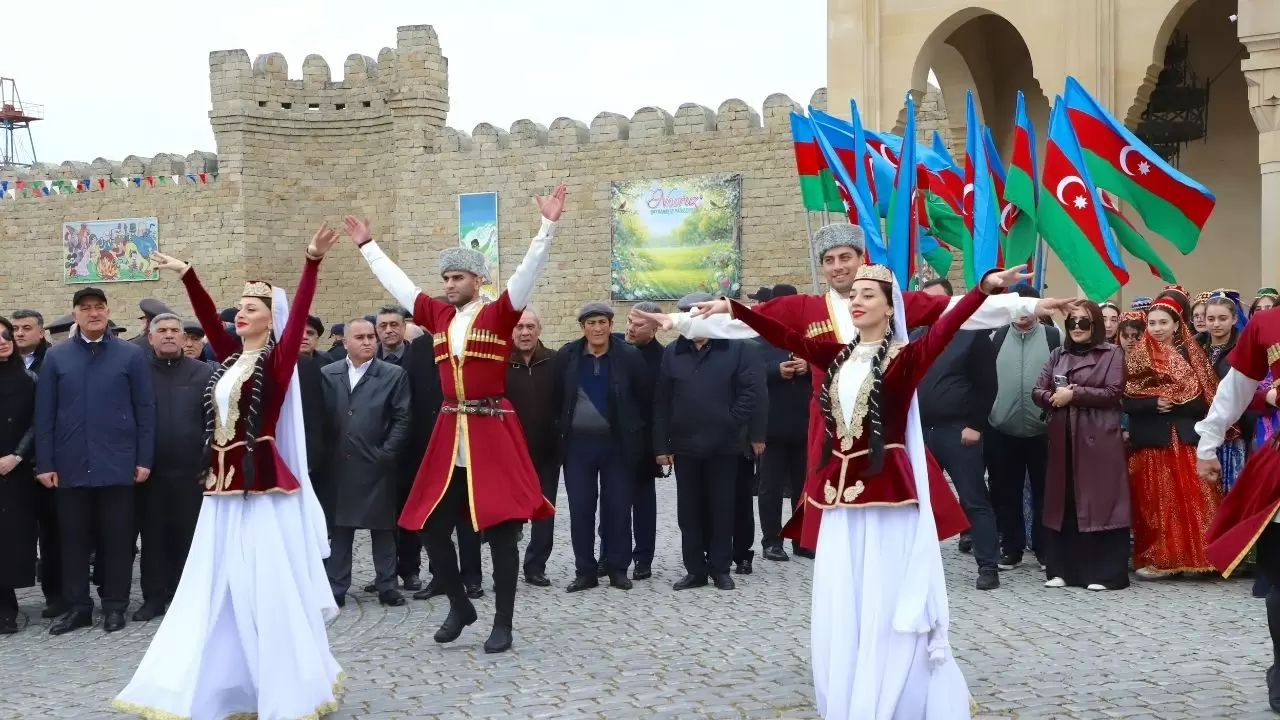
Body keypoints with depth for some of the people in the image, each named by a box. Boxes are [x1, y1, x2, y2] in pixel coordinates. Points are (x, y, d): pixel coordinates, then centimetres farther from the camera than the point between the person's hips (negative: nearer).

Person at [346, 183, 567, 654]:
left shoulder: (499, 313, -3)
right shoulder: (437, 315, 11)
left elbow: (529, 270, -12)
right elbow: (396, 281, 19)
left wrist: (548, 225, -22)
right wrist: (367, 245, 24)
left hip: (493, 432, -5)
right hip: (450, 434, 5)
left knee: (500, 530, 0)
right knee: (433, 528, 6)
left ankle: (502, 624, 8)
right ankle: (460, 606, 26)